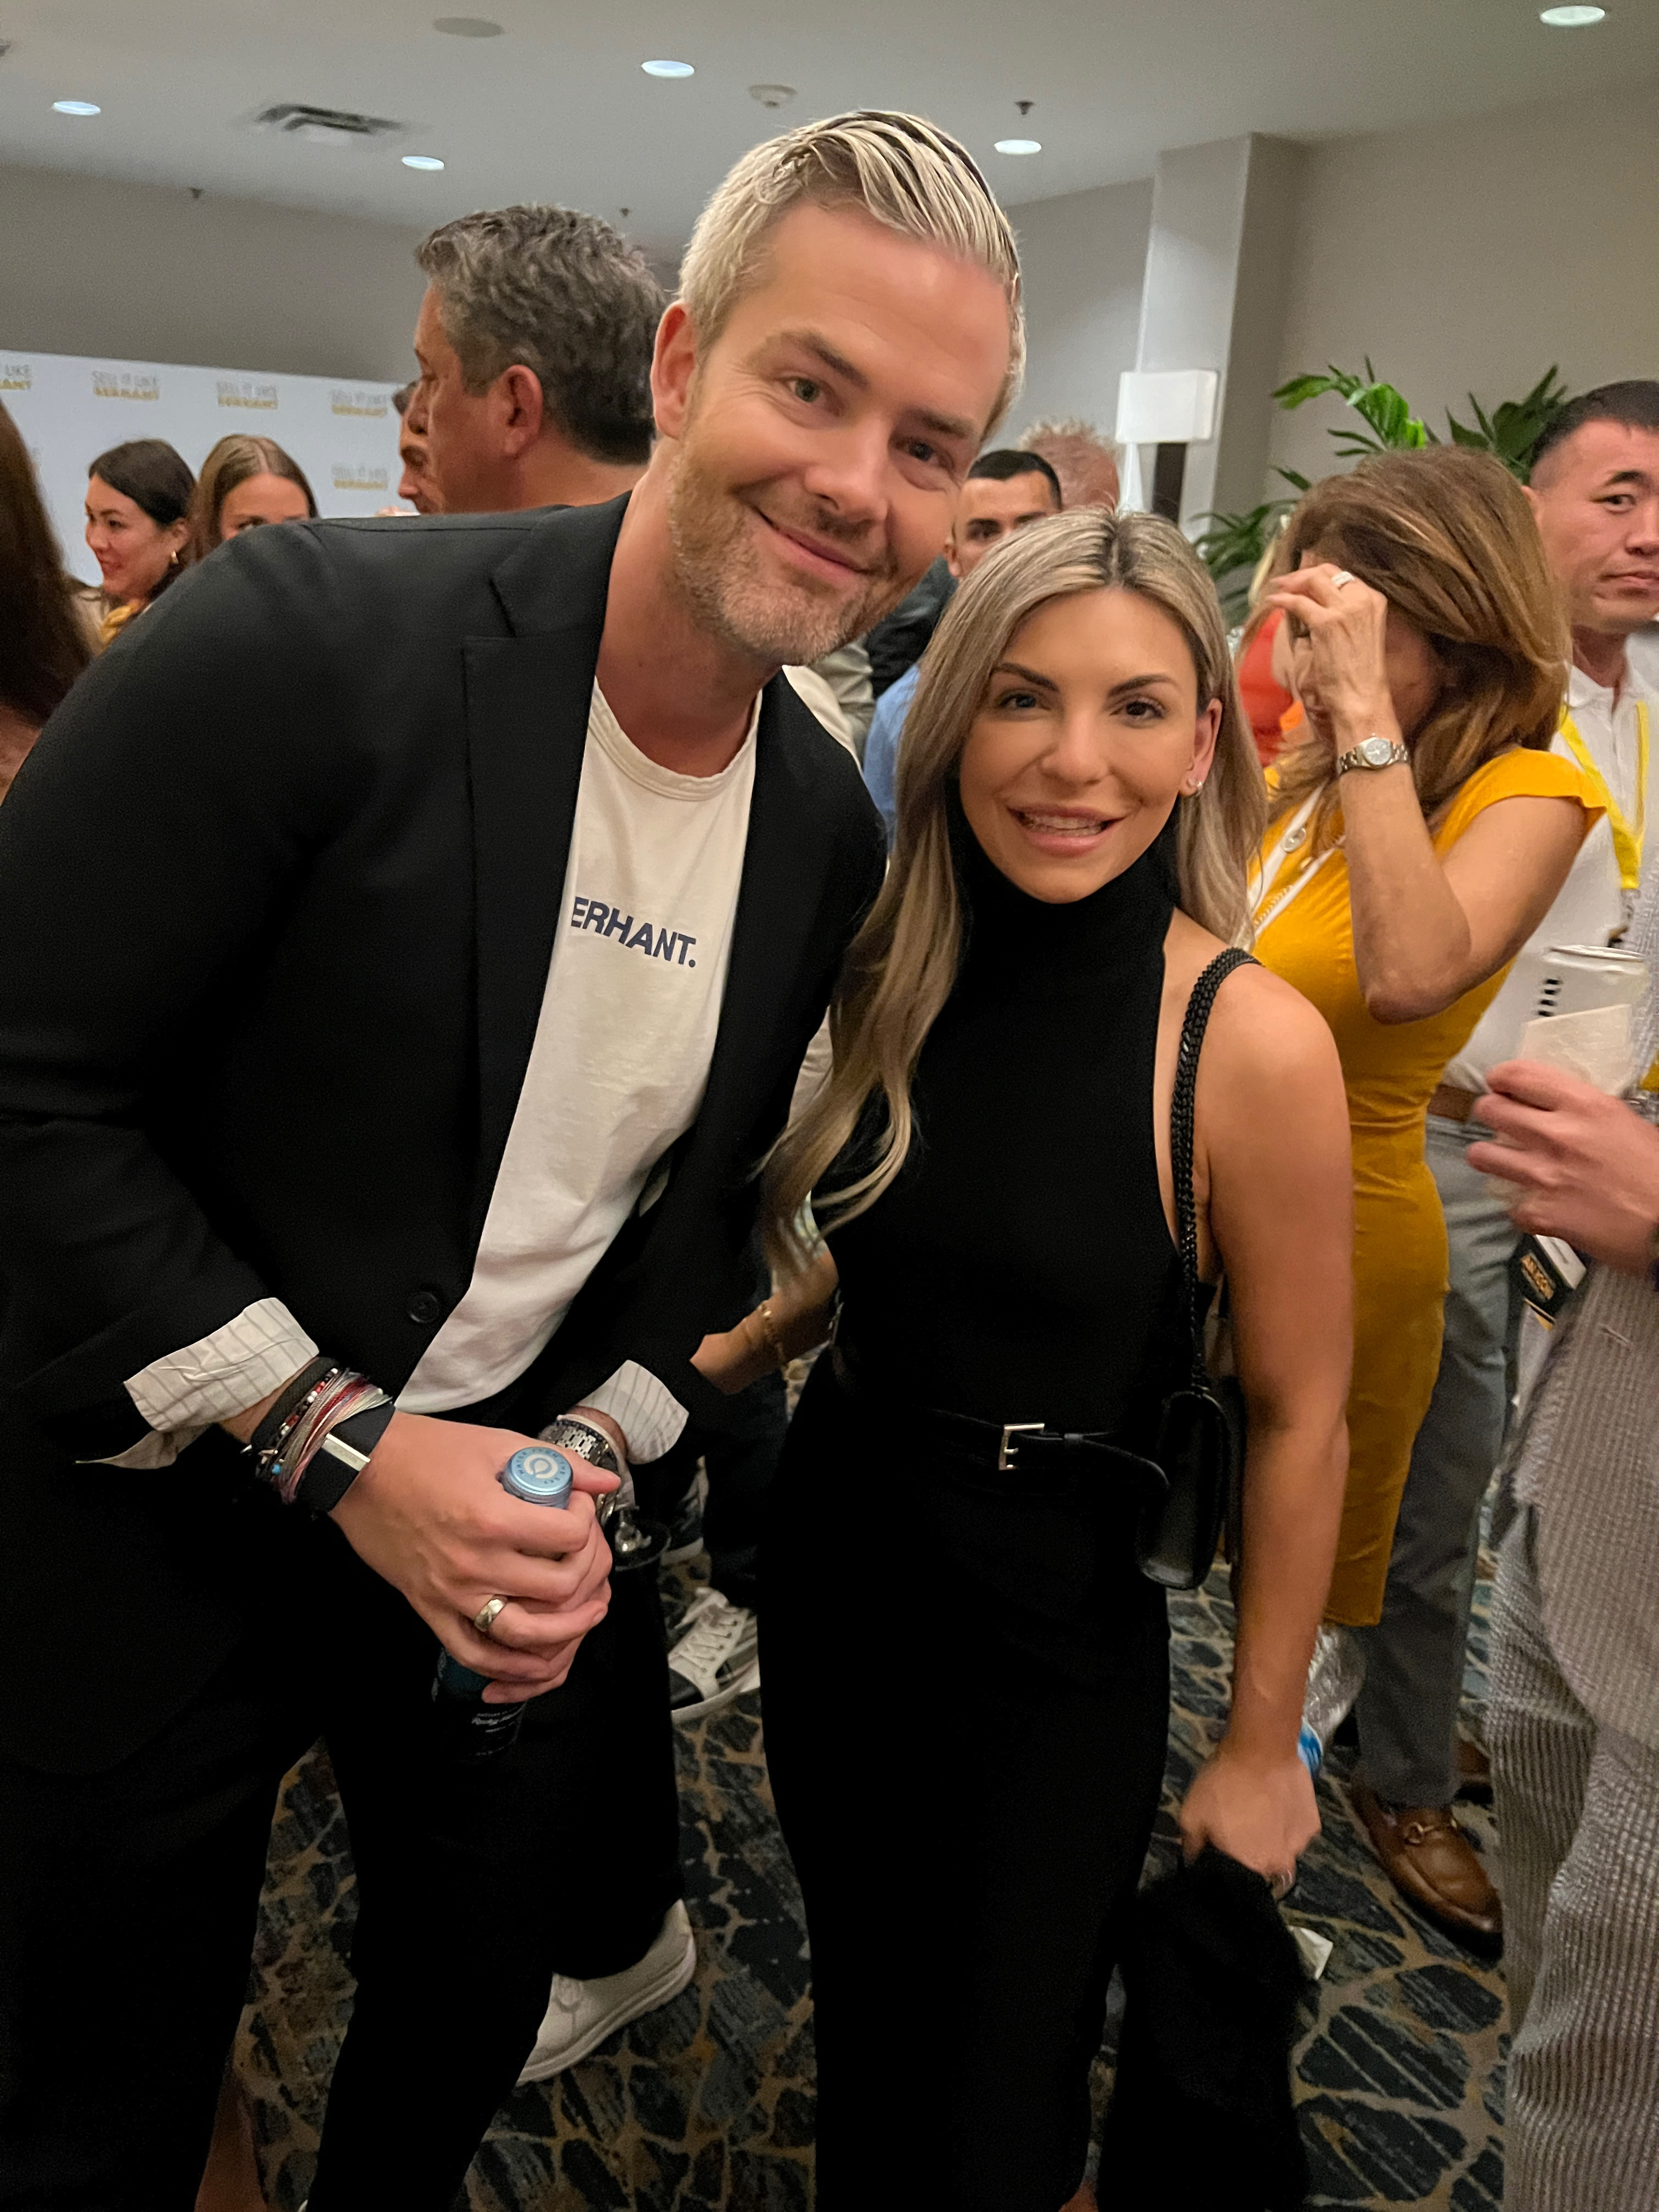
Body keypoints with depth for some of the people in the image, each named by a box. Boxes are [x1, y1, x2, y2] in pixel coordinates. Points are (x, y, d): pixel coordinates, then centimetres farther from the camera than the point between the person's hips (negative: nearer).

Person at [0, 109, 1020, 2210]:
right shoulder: (309, 631, -22)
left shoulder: (830, 830, -3)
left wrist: (592, 1458, -6)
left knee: (479, 2004, 26)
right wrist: (337, 1444, -21)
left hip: (512, 1511, 5)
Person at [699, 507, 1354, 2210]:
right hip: (831, 1545, 5)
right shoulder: (898, 976, -5)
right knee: (856, 2024, 24)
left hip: (1053, 1622, -4)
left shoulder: (1249, 1041, -21)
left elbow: (1298, 1419, -13)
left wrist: (1261, 1745, -5)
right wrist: (728, 1356, 0)